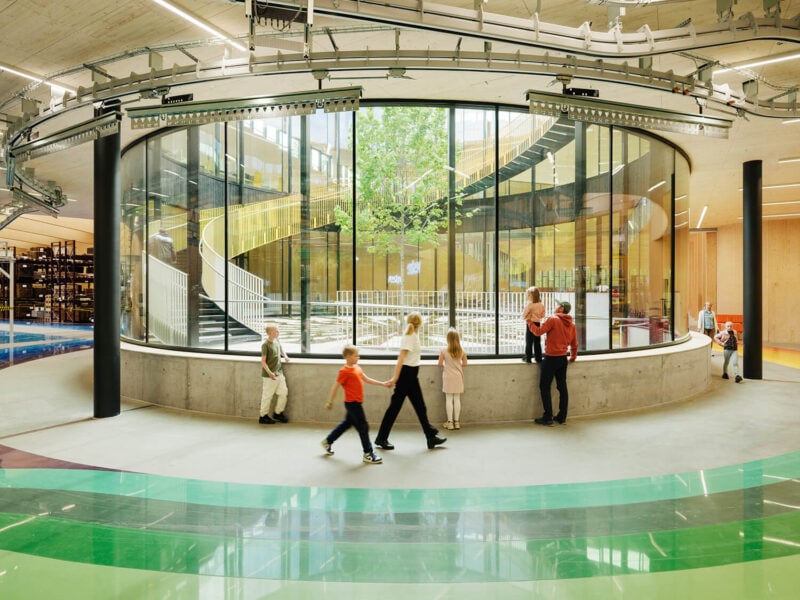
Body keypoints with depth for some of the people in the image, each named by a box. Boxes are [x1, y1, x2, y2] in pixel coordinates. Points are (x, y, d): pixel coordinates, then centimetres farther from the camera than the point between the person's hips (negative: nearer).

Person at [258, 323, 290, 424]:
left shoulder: (277, 341, 6)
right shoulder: (265, 345, -16)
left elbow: (281, 349, 30)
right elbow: (263, 361, -16)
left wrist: (285, 356, 11)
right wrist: (270, 373, -24)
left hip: (279, 373, 8)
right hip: (269, 376, -7)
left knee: (284, 393, 8)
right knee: (267, 396, 3)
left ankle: (278, 413, 23)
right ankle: (263, 416, 18)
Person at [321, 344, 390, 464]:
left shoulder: (357, 368, 8)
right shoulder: (344, 371, -17)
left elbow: (367, 380, 16)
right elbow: (335, 387, -14)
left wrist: (382, 384, 12)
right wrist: (330, 402, -10)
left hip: (356, 402, 9)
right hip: (352, 403, -9)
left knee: (347, 423, 22)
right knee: (363, 427, -4)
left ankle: (327, 441, 36)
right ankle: (368, 454, 6)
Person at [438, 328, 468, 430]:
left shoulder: (444, 351, -12)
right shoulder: (462, 351, -5)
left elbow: (440, 364, -7)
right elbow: (464, 364, 1)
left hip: (448, 377, -2)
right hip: (458, 377, 2)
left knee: (449, 399, 3)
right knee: (457, 399, 8)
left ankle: (450, 422, 6)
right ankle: (457, 421, 12)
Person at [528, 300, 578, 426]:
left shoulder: (553, 320, -13)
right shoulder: (571, 325, 8)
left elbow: (538, 331, -14)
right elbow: (574, 344, 14)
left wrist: (529, 322, 2)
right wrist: (573, 356, 29)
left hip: (551, 358, -7)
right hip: (563, 358, 7)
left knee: (544, 387, 1)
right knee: (562, 387, 12)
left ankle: (548, 417, 0)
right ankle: (562, 417, 16)